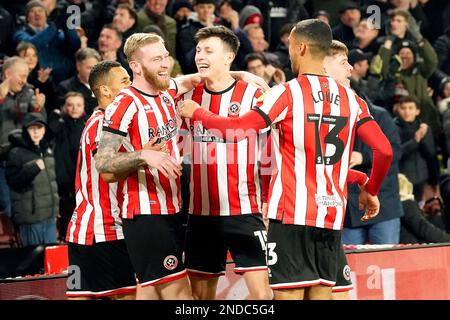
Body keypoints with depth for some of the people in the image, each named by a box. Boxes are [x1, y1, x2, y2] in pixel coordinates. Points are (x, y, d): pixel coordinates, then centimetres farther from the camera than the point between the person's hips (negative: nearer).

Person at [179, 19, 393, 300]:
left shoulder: (287, 93, -7)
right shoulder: (350, 98, 7)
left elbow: (235, 130, -14)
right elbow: (384, 150, 1)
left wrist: (196, 112, 3)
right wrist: (370, 191, 18)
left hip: (292, 214, -5)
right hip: (332, 216, 5)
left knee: (289, 294, -3)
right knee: (321, 294, 8)